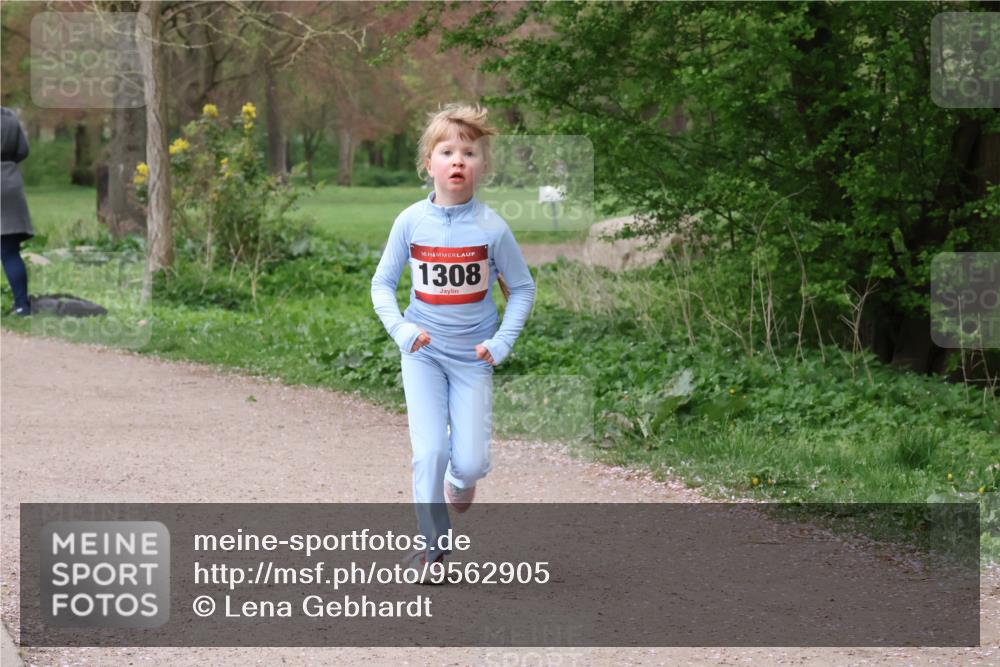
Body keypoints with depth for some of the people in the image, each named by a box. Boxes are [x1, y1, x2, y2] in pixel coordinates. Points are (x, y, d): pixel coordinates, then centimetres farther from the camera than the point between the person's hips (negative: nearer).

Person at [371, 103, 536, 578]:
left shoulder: (491, 228, -11)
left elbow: (522, 289, 0)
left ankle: (461, 478, 36)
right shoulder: (411, 222, -9)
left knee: (470, 461, -2)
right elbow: (382, 283, 2)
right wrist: (401, 329, -13)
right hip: (423, 352, 0)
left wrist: (502, 343, -9)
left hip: (473, 356, 0)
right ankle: (433, 541, 7)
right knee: (429, 451, -11)